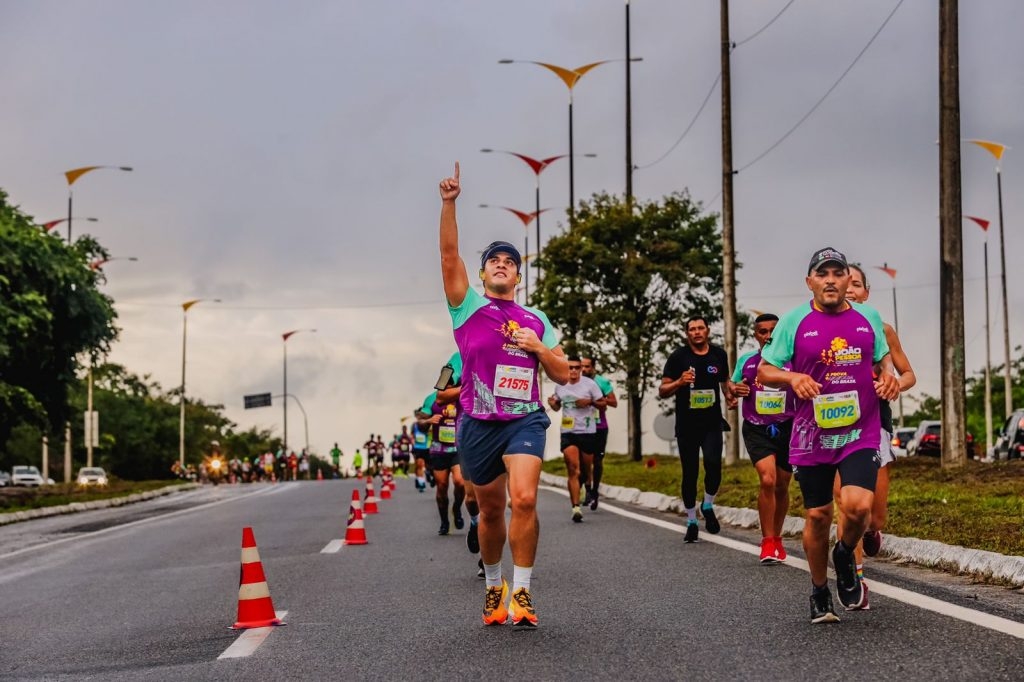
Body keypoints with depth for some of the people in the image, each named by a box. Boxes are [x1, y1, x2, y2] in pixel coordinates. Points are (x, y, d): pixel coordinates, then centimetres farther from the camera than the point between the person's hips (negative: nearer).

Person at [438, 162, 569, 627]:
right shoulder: (468, 306, 6)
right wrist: (449, 203, -17)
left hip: (525, 419, 0)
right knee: (490, 510, 10)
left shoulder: (536, 321, 12)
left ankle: (521, 593, -15)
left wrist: (539, 348, -5)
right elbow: (449, 254, -7)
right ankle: (493, 584, 31)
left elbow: (563, 375, 13)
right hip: (478, 424, 0)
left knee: (524, 499, -21)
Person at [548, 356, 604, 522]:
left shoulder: (590, 384, -3)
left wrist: (590, 402, -19)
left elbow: (602, 402, 0)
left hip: (587, 432, -1)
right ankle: (575, 507, -16)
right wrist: (552, 403, -2)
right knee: (572, 469, -12)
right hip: (568, 432, 1)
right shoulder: (560, 386, 6)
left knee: (586, 468, 8)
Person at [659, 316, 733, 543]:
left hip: (712, 423, 1)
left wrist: (730, 394, 2)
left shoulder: (718, 354, 6)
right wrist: (679, 382, -20)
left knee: (713, 464, -19)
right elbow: (662, 391, -1)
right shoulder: (678, 357, -2)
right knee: (689, 474, 5)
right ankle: (691, 522, 19)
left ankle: (708, 506, 7)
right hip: (687, 425, -1)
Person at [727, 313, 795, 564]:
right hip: (756, 429, -1)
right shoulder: (746, 361, 6)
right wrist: (735, 390, -2)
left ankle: (777, 538, 32)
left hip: (786, 428, 1)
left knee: (782, 487, 12)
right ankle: (767, 542, -11)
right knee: (767, 480, -20)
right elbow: (731, 385, 21)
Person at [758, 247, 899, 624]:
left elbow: (883, 356, 21)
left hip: (861, 433, 1)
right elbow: (765, 371, 1)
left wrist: (888, 376, -1)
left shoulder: (869, 317, 6)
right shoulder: (793, 321, -2)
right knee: (817, 515, 7)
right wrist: (792, 378, -19)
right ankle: (820, 591, 29)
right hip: (811, 436, 0)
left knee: (858, 506, -19)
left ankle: (845, 557, 15)